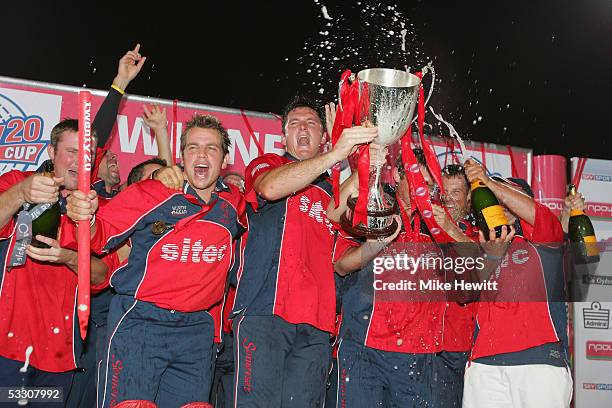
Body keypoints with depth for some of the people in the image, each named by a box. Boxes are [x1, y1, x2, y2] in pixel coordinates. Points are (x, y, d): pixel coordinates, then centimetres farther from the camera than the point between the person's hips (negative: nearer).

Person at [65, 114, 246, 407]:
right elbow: (102, 235, -9)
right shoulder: (152, 193, -7)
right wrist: (85, 217, -27)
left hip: (196, 329, 4)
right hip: (139, 323, -4)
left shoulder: (234, 203, 6)